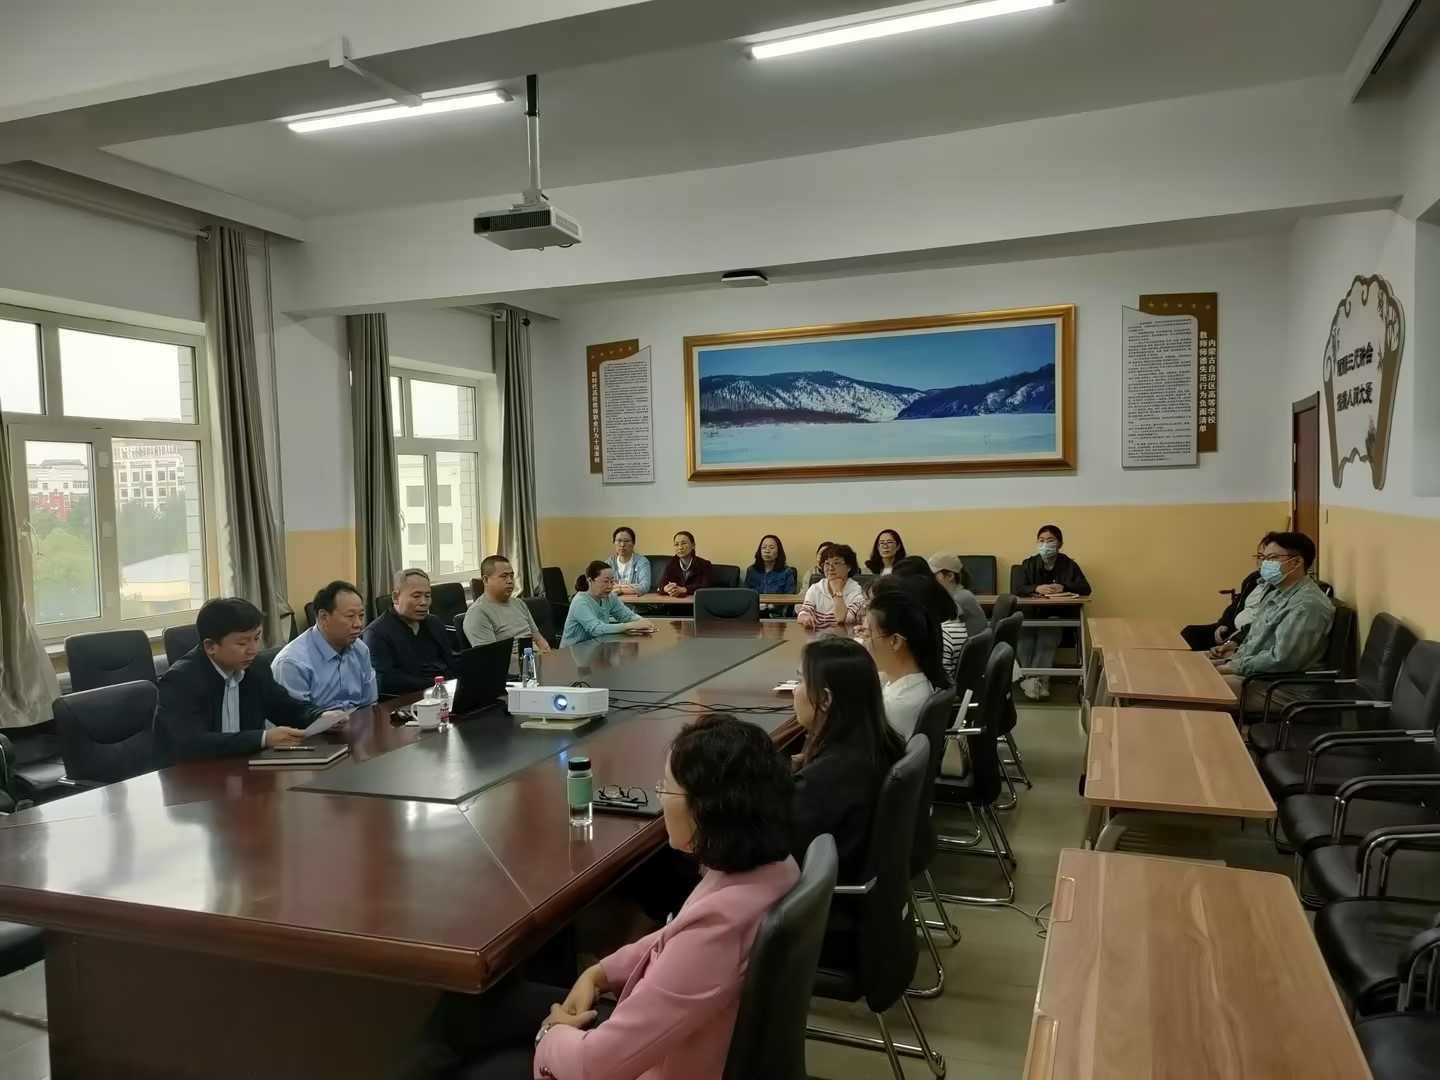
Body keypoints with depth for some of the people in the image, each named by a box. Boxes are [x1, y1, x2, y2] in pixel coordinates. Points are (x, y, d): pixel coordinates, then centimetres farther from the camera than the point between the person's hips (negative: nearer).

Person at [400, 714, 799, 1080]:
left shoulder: (718, 921, -37)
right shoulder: (768, 865, -9)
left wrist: (552, 1035, -7)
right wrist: (597, 974, 0)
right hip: (655, 1036, 8)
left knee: (467, 1013, 8)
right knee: (469, 1005, 14)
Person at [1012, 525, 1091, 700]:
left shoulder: (1069, 564, 9)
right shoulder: (1028, 564, 11)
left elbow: (1086, 588, 0)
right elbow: (1017, 589, -2)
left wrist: (1064, 587, -19)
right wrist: (1037, 588, -23)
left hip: (1057, 615, -1)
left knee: (1048, 633, -36)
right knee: (1024, 633, -33)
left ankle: (1032, 678, -41)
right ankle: (1039, 679, -38)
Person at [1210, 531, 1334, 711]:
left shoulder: (1307, 604, -20)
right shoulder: (1277, 592, 12)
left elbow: (1281, 660, -26)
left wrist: (1235, 667, -18)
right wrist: (1235, 645, 8)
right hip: (1250, 668, 10)